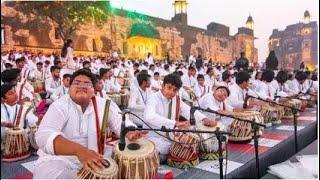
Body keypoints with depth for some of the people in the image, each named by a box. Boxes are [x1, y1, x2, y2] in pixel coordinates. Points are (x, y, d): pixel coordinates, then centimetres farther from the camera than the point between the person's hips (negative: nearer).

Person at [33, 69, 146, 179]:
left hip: (94, 160, 3)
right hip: (59, 160, -3)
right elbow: (44, 136, -26)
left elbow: (121, 123, 0)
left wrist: (130, 133, -26)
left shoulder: (104, 105, -1)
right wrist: (78, 150, -42)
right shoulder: (59, 106, -12)